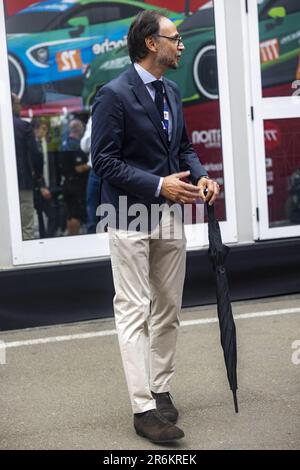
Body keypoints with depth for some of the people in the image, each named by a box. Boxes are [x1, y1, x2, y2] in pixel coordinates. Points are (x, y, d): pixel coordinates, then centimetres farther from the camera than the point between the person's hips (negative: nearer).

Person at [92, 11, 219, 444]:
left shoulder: (172, 92, 11)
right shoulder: (114, 95, -13)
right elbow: (104, 161, -15)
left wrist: (200, 176, -2)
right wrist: (159, 185, -21)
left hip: (170, 214, 8)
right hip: (132, 216, -8)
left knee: (168, 309, 13)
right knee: (135, 312, -4)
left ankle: (161, 391, 25)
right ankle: (144, 408, -1)